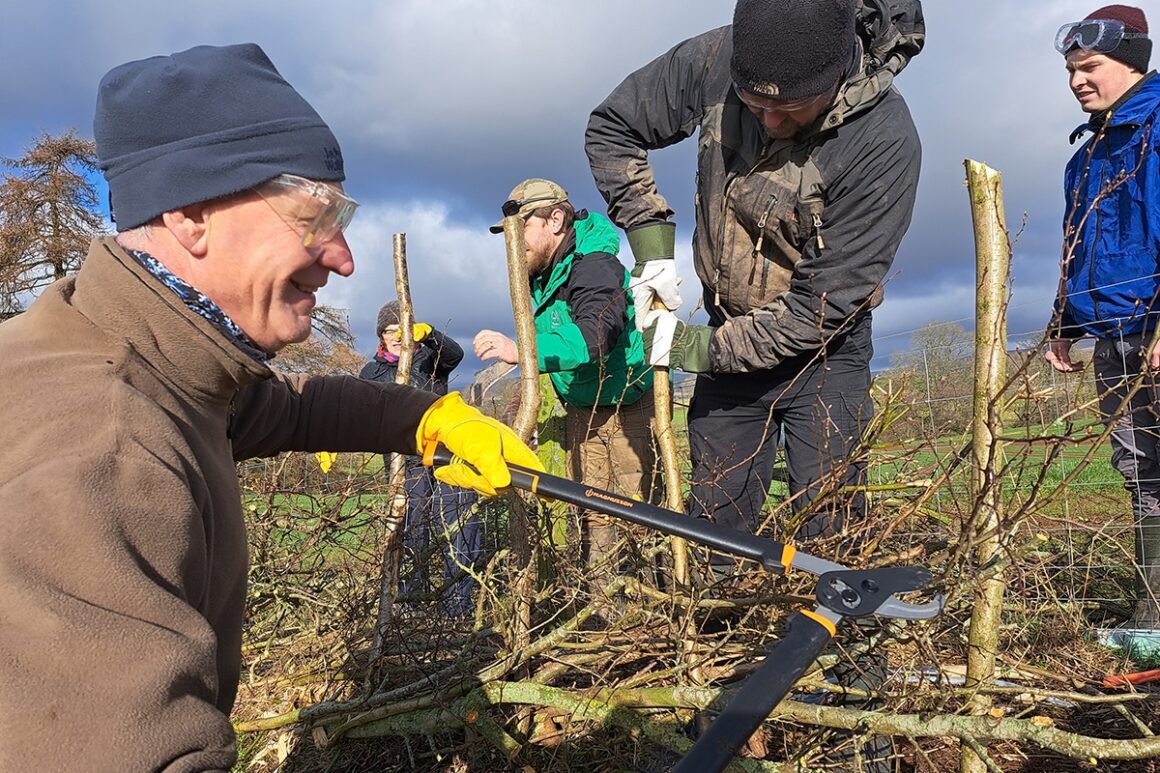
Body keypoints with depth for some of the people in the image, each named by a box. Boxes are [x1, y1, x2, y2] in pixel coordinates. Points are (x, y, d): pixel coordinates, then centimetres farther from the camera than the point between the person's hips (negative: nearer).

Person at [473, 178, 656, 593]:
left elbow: (595, 336, -41)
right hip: (581, 411, 8)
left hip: (629, 406, -8)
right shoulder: (542, 275, 6)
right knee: (592, 514, 7)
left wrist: (521, 351, -50)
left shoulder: (595, 267, -23)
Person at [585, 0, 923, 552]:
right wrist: (651, 240, -9)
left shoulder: (885, 142, -26)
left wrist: (700, 349, -20)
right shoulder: (714, 61, -15)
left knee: (829, 531, -6)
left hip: (820, 351, -3)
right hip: (728, 339, 4)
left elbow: (824, 303, -23)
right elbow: (610, 130, 0)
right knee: (713, 524, 10)